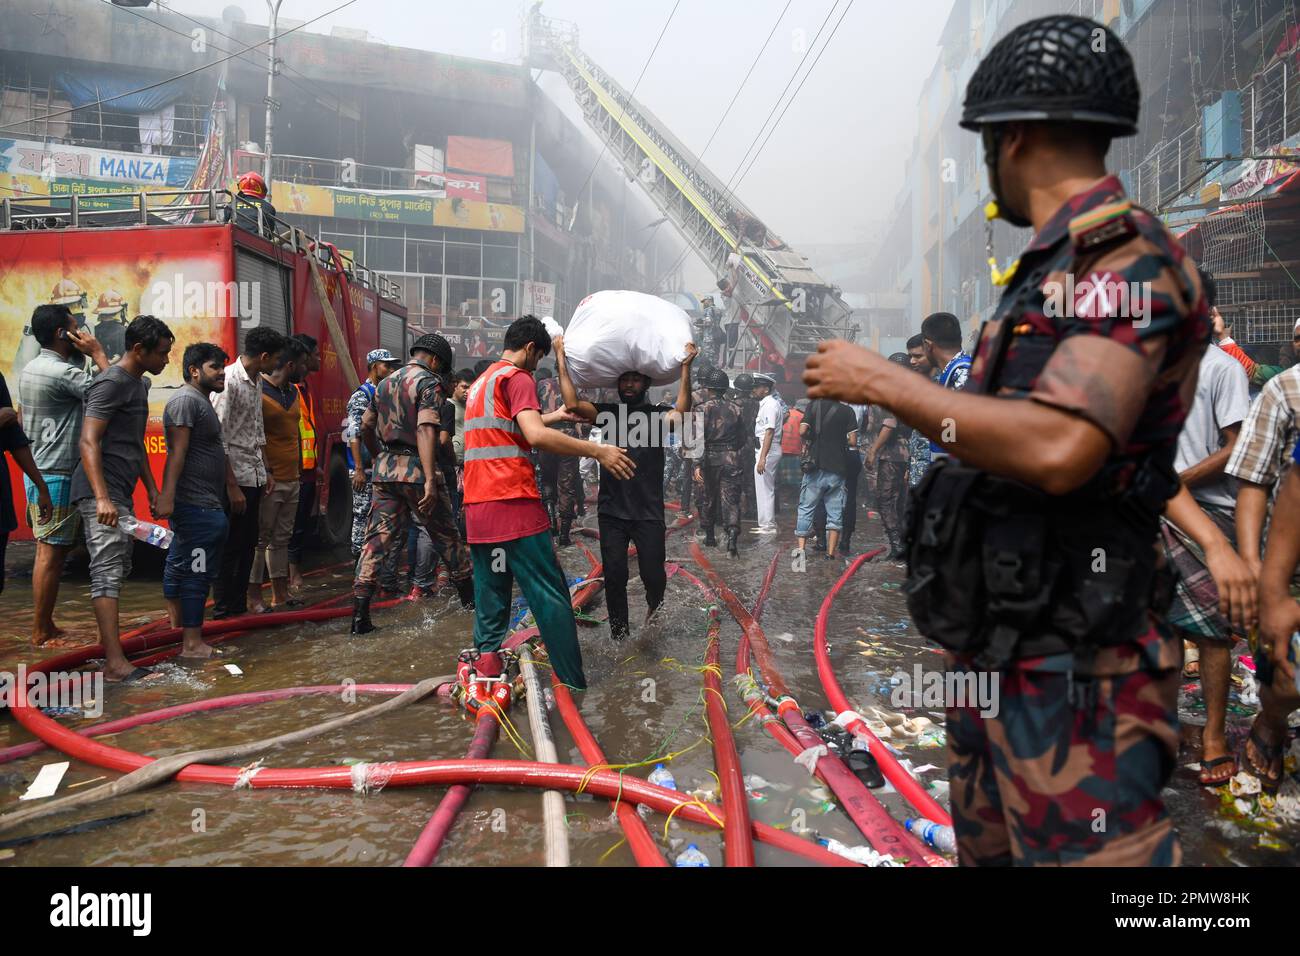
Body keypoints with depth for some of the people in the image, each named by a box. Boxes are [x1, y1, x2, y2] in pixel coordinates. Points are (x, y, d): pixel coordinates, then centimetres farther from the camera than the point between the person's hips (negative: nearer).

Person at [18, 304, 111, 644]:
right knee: (51, 553, -5)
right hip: (57, 475, -10)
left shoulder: (32, 368, 15)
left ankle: (44, 627, 17)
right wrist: (98, 353, -8)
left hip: (38, 472, 10)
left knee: (49, 552, 12)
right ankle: (42, 632, 0)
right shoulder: (62, 372, -16)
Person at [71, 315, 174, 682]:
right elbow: (88, 442, -20)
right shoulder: (112, 383, -13)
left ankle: (109, 639, 27)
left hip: (121, 492, 10)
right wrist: (102, 498, -28)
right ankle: (115, 662, -15)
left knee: (119, 568, 16)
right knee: (108, 571, -13)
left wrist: (152, 488, 20)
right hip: (102, 492, -10)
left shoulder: (140, 384, 18)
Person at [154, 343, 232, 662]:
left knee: (180, 565, 17)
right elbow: (177, 452, -21)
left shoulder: (204, 402, 21)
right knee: (197, 571, -8)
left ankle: (177, 625, 28)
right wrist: (166, 495, -27)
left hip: (206, 504, 11)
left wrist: (233, 486, 27)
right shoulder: (186, 400, -12)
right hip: (195, 505, -11)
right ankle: (192, 643, -5)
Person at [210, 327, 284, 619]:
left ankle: (239, 606, 23)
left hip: (254, 477, 9)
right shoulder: (229, 381, -16)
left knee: (248, 543, 13)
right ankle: (222, 612, 9)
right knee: (230, 546, -1)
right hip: (235, 477, -9)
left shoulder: (257, 381, 12)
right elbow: (218, 438, -19)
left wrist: (266, 471, 18)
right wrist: (232, 486, -20)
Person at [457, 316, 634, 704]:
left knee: (490, 602, 11)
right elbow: (536, 436, -20)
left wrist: (554, 417, 50)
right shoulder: (517, 377, -5)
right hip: (514, 504, -9)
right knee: (551, 598, -4)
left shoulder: (480, 383, 23)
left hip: (476, 509, 9)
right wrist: (597, 451, -16)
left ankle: (482, 680, 9)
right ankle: (576, 687, -2)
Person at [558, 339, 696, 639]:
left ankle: (654, 604, 33)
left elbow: (681, 412, -20)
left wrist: (686, 367, -27)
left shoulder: (658, 413, 2)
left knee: (653, 574, -1)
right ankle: (619, 634, 19)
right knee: (614, 575, 2)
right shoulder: (607, 412, 7)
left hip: (649, 512, -1)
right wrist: (560, 358, -10)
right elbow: (573, 403, -9)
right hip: (612, 510, 1)